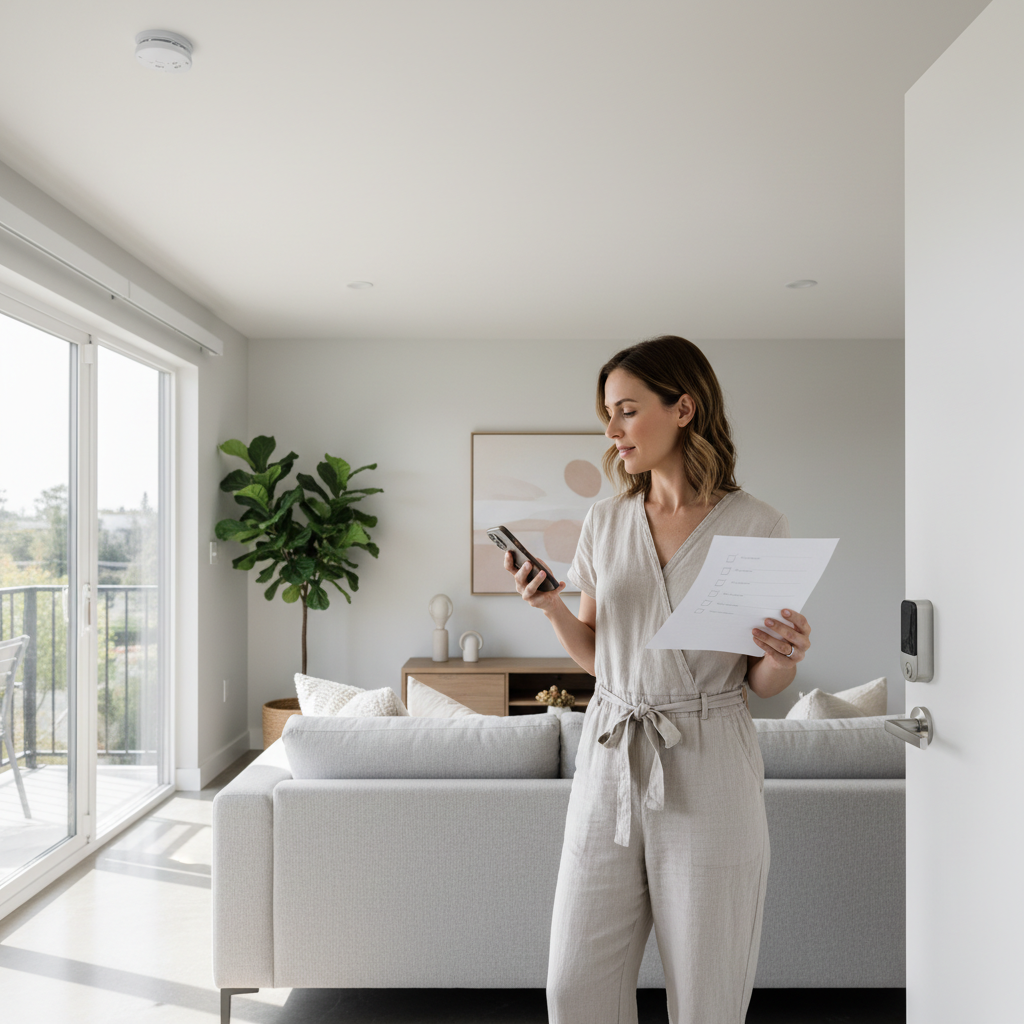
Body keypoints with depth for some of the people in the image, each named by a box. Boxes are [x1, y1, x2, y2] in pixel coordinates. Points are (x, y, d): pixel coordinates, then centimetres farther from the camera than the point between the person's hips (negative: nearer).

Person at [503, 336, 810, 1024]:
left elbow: (763, 683, 2)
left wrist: (786, 659, -19)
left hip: (707, 769, -3)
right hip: (610, 762, 4)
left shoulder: (758, 527, -4)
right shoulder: (605, 522, 7)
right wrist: (550, 606, -4)